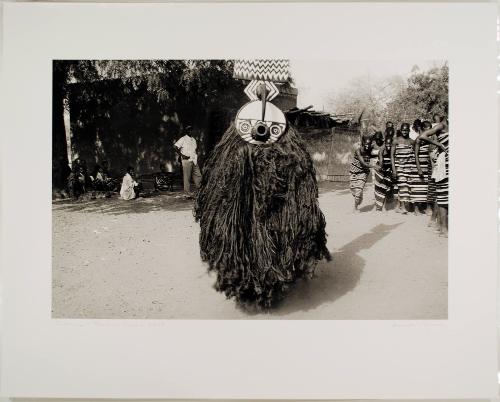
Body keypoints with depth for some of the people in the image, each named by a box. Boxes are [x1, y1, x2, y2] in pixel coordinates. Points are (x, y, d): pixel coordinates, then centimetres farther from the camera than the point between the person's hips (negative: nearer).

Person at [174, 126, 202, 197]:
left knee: (198, 175, 2)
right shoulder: (183, 139, -4)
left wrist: (195, 156, 12)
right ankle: (188, 193, 3)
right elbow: (175, 146, -11)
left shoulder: (193, 139, 17)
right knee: (187, 177, -3)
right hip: (186, 160, -6)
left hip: (194, 160, 6)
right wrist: (181, 155, -14)